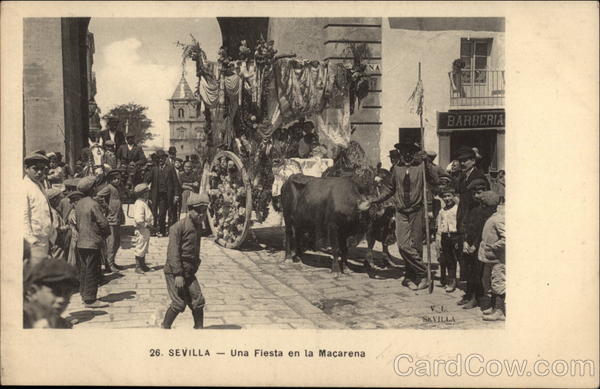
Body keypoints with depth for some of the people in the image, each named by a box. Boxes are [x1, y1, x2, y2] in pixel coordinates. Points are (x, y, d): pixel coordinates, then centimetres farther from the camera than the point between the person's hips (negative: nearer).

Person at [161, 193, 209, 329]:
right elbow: (173, 253, -20)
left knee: (198, 302, 3)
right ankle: (165, 327, 16)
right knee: (179, 304, -6)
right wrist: (178, 275, -23)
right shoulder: (178, 227, -17)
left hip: (189, 272, 7)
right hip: (174, 272, -7)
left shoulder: (198, 226, 8)